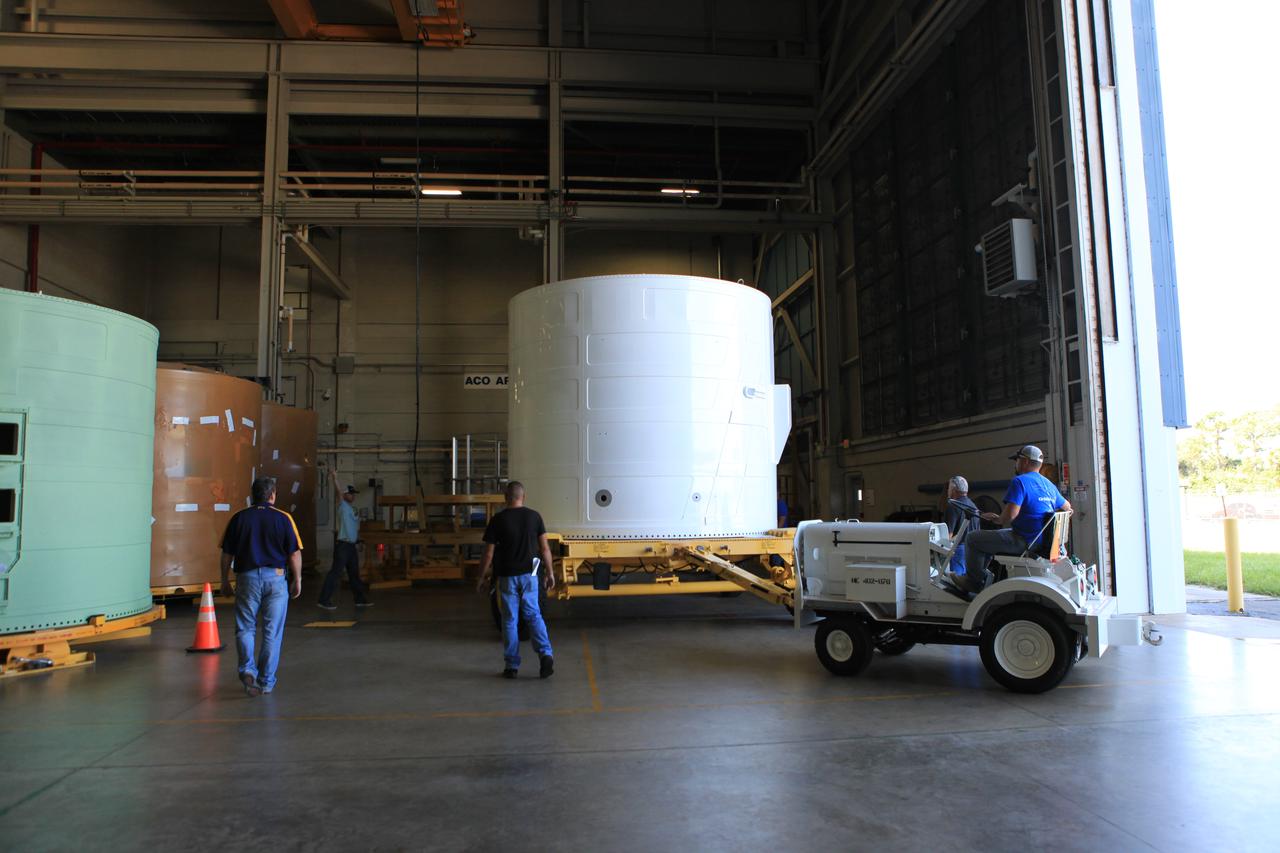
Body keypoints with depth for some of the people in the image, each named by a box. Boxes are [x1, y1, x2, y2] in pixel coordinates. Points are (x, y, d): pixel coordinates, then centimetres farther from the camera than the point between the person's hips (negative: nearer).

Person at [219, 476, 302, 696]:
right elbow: (294, 554, -3)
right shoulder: (283, 518, -2)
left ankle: (247, 668, -8)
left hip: (247, 578, 1)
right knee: (272, 632, 7)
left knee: (245, 628, 13)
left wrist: (225, 580, 16)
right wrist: (297, 580, 7)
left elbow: (227, 554, 6)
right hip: (276, 578, -1)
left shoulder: (238, 518, 4)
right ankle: (266, 681, 11)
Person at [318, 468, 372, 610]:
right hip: (342, 545, -8)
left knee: (354, 573, 15)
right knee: (335, 573, -9)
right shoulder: (342, 506, -5)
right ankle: (324, 600, -6)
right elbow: (338, 493, -21)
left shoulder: (352, 509, 17)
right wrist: (334, 478, -33)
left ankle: (360, 599, 22)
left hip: (351, 545, 8)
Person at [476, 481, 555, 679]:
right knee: (533, 616, 12)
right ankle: (545, 655, -5)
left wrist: (483, 578, 4)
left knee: (509, 620, 8)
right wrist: (549, 573, 7)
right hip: (529, 575, 2)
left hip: (507, 576, -2)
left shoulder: (497, 520, -8)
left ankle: (512, 666, 13)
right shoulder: (534, 516, -3)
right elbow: (544, 548, -2)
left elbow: (488, 554, -7)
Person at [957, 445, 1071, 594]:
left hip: (1024, 542, -10)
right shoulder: (1049, 485, 12)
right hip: (1042, 541, 10)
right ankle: (975, 575, 34)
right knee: (988, 536, 28)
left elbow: (1010, 515, -26)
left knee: (972, 539, -3)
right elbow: (1067, 508, 28)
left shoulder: (1019, 481, -15)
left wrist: (996, 519, -6)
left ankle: (975, 582, 8)